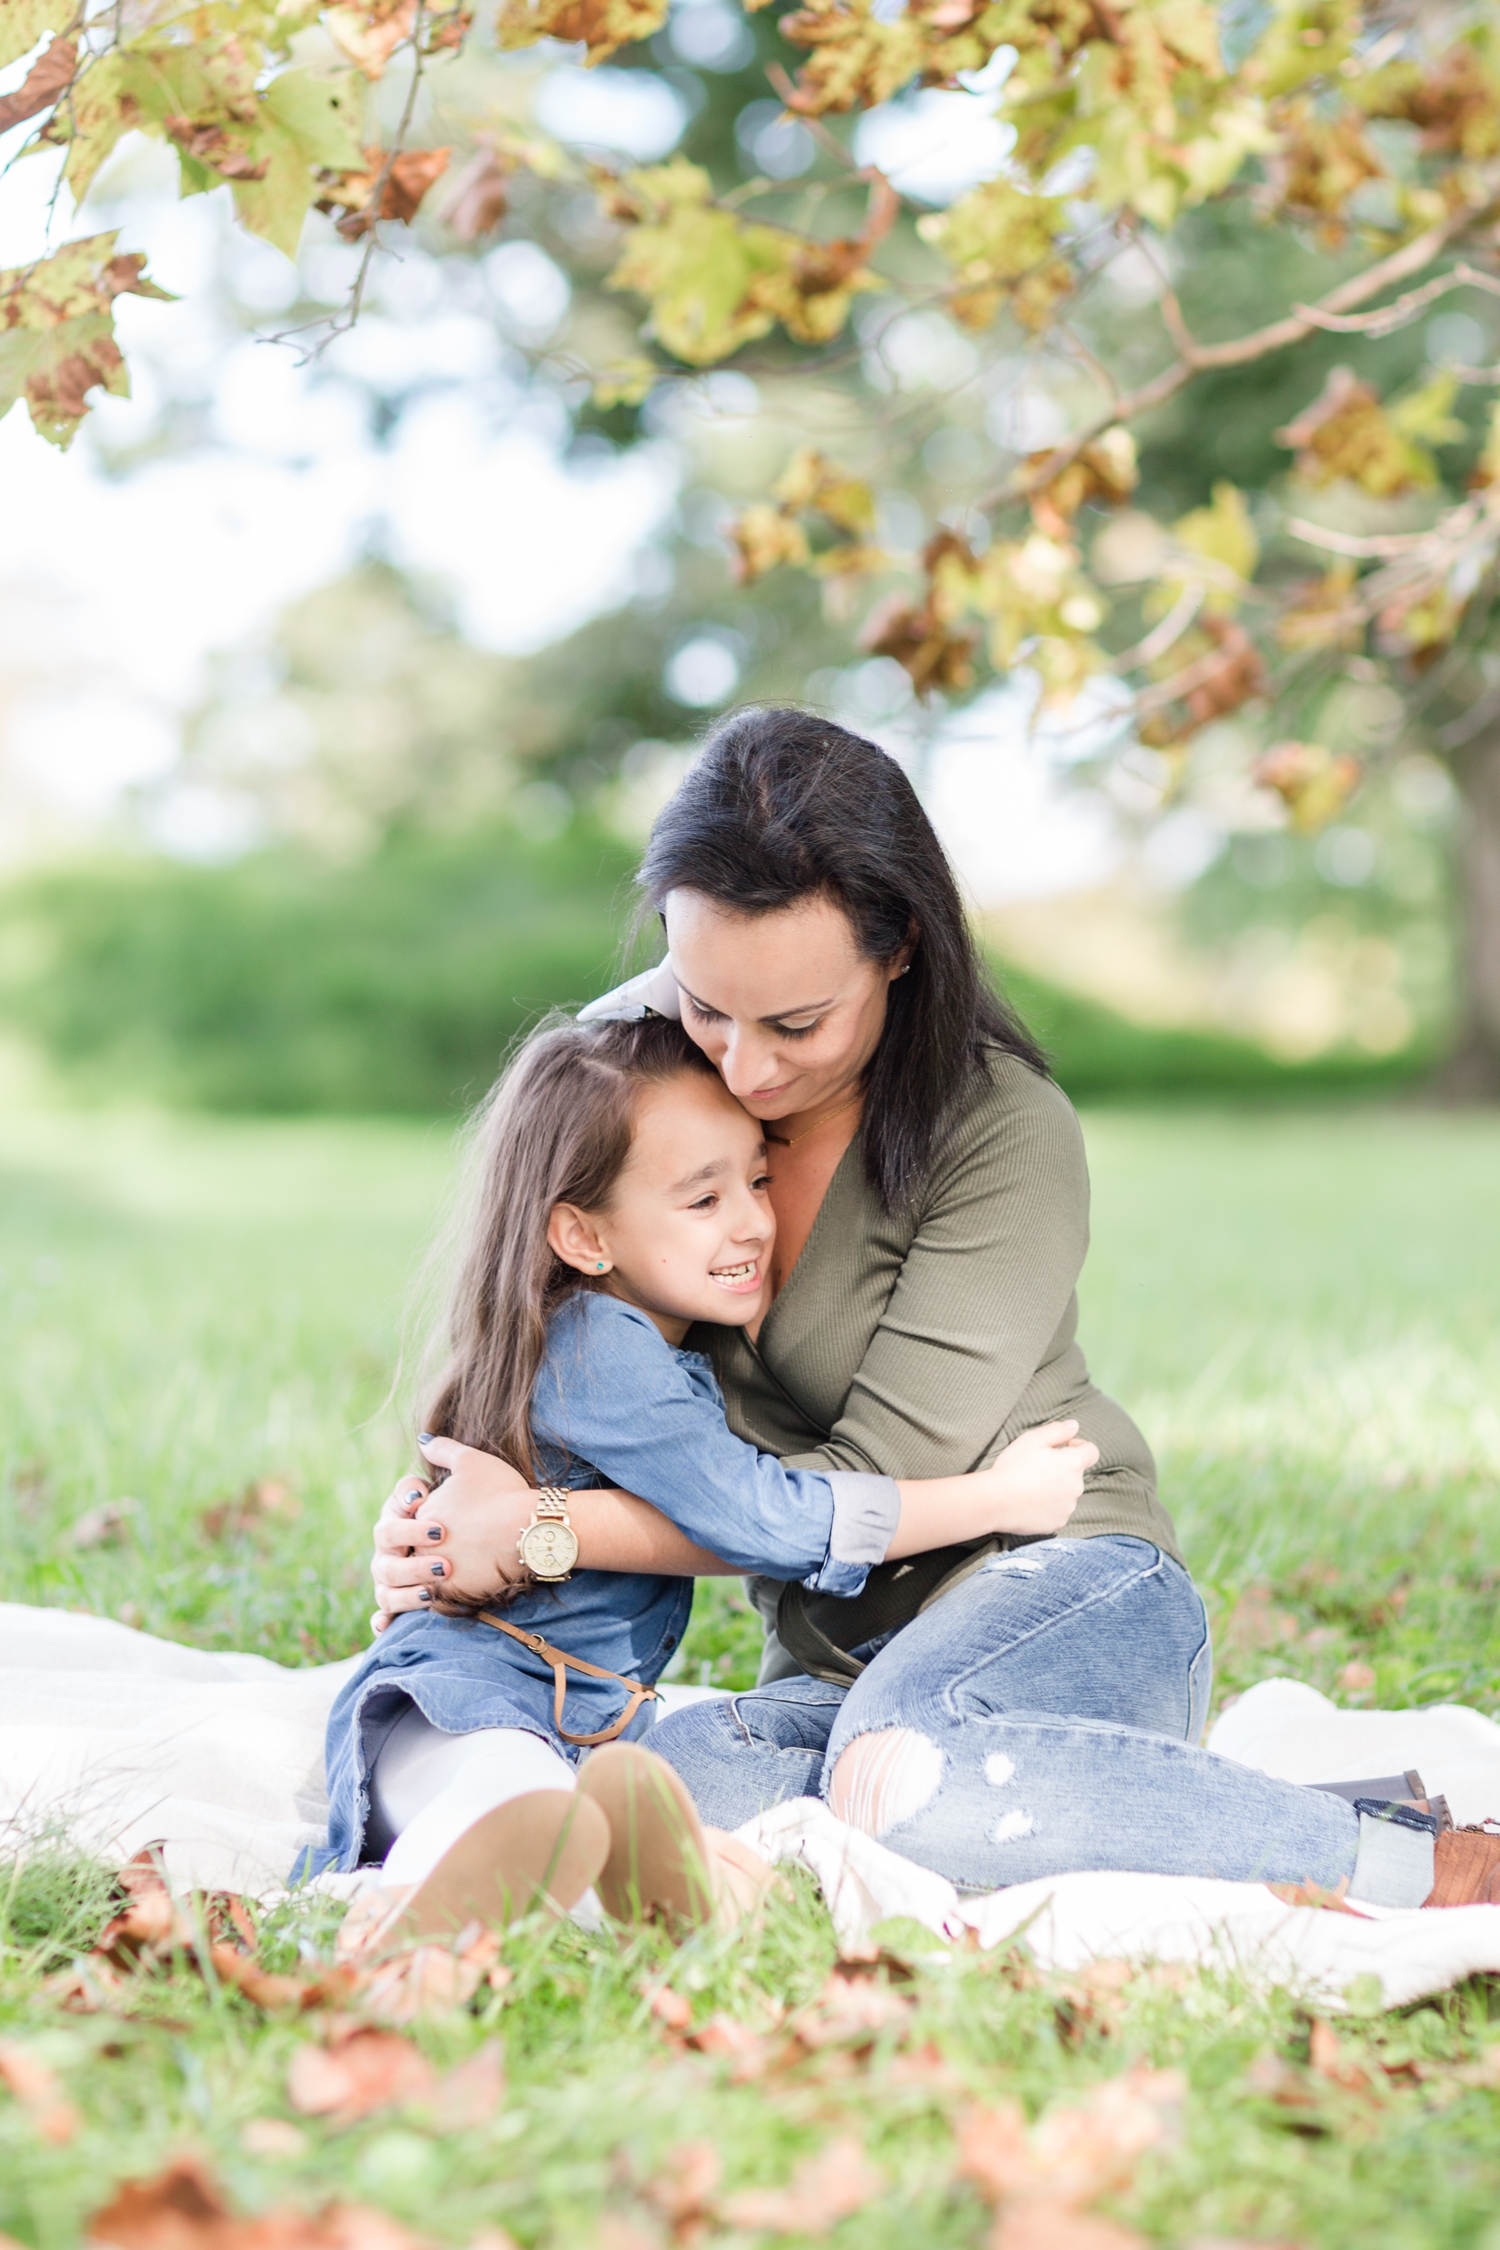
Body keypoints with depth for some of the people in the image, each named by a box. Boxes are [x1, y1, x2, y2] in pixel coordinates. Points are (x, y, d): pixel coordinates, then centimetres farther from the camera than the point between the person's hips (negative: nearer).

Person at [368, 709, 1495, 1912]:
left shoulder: (1011, 1134, -17)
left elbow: (874, 1486, -17)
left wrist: (546, 1533, -20)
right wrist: (442, 1519, -7)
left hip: (1068, 1595, -5)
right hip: (829, 1663, 5)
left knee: (909, 1767, -40)